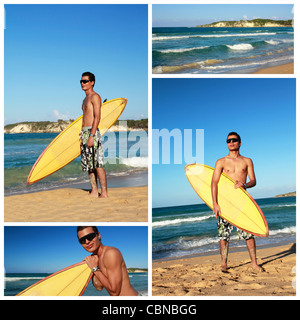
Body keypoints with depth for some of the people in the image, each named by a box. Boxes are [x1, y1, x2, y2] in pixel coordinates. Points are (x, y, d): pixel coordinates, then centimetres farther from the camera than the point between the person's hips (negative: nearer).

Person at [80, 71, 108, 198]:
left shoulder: (95, 97, -7)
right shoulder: (86, 99, 21)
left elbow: (97, 117, -16)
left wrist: (91, 136, -22)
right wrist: (83, 135, 20)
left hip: (92, 132, -10)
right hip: (84, 132, 10)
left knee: (97, 164, -10)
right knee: (88, 165, 9)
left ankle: (104, 193, -8)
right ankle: (94, 191, 14)